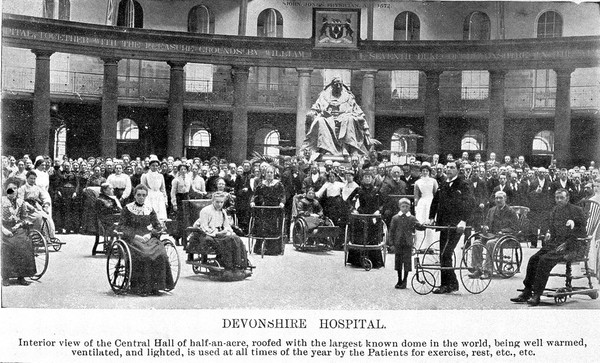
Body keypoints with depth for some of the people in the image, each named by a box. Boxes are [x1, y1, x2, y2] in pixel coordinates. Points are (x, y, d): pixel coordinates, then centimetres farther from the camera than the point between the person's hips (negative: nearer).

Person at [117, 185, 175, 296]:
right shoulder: (128, 208, 2)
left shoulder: (149, 209, 13)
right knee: (143, 255, -33)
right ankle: (140, 288, -25)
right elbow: (121, 226, -2)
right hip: (132, 238, -4)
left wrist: (149, 234, -8)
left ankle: (154, 286, -18)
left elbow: (158, 226, 13)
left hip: (147, 237, 4)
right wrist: (135, 236, -15)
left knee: (160, 254, -25)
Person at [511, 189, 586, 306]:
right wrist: (549, 233, 8)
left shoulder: (577, 210, -1)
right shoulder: (555, 210, 19)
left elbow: (583, 233, -3)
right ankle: (527, 292, -8)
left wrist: (573, 227, -20)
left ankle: (537, 295, -27)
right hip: (553, 242, 7)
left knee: (545, 260, -28)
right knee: (533, 259, -14)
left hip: (568, 244, -7)